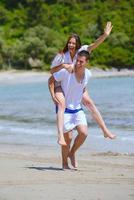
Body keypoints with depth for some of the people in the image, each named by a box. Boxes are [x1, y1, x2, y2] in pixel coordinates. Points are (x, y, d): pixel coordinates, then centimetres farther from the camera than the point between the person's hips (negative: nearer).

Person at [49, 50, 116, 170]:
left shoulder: (88, 74, -3)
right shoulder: (66, 71, -20)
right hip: (65, 109, -4)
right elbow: (51, 80, -8)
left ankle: (72, 153, 15)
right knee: (68, 138, -4)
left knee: (83, 133, -12)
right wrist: (53, 97, -15)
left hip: (77, 108, 4)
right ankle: (64, 163, 18)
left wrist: (83, 96, 11)